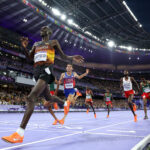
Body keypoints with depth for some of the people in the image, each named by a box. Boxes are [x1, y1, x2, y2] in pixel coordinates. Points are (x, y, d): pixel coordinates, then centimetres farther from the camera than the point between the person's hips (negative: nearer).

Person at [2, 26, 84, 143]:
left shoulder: (53, 42, 12)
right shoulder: (36, 44, 26)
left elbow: (63, 56, 13)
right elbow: (30, 58, 23)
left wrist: (72, 58, -6)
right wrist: (24, 47, 6)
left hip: (46, 70, -7)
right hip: (37, 71, 7)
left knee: (31, 97, -24)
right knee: (48, 98, 17)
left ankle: (20, 133, -28)